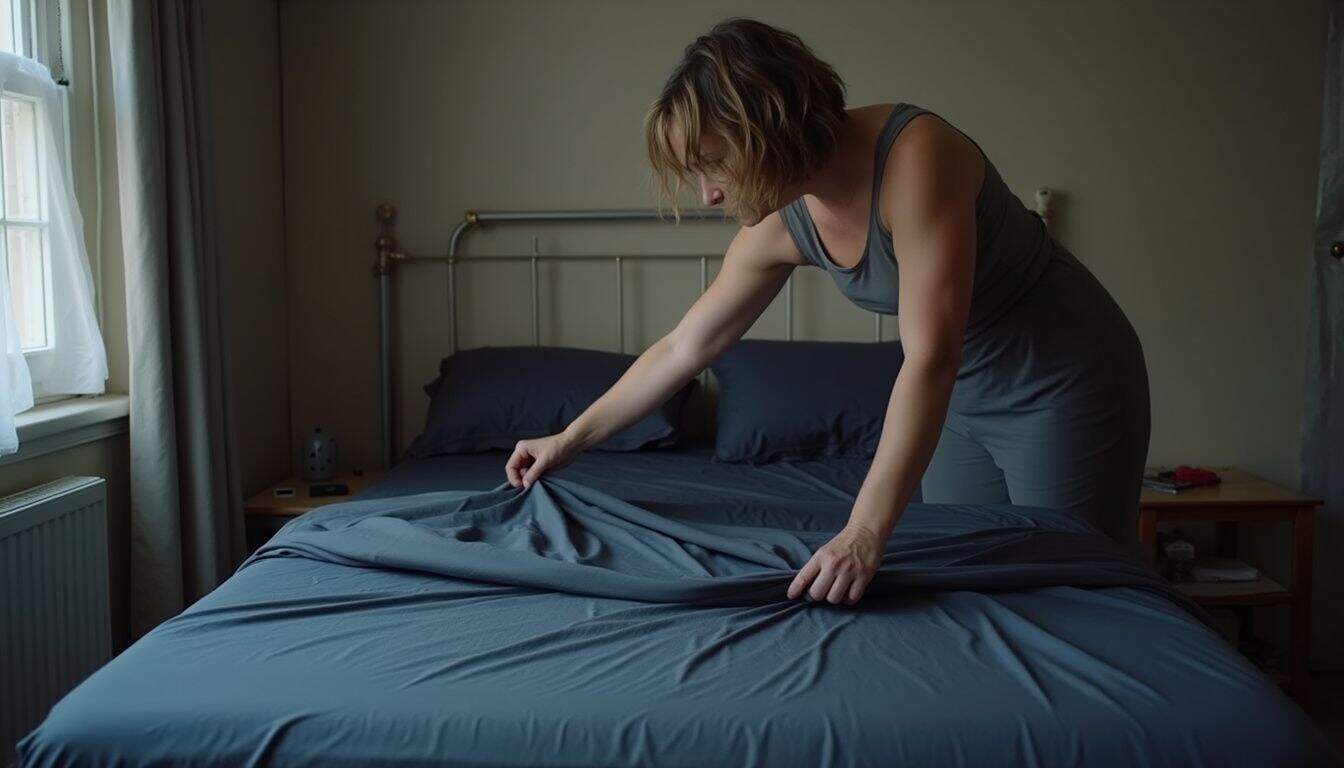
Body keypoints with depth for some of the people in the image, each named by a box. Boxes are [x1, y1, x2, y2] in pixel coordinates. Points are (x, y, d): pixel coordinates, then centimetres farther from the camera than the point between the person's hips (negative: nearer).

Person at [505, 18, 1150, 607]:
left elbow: (929, 358, -37)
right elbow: (683, 348, 0)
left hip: (1065, 384, -6)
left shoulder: (915, 152, -31)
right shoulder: (779, 226, -10)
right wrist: (569, 440, 5)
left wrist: (866, 533, -43)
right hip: (964, 398, 6)